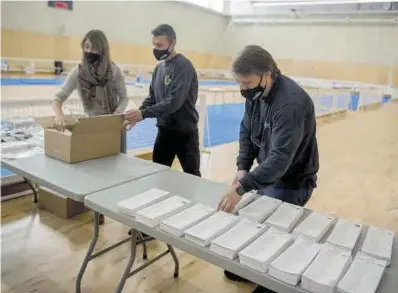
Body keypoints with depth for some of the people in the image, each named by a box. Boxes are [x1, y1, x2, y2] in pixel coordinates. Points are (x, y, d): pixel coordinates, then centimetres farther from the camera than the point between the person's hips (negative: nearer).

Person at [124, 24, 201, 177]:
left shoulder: (183, 66, -16)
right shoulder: (159, 67, 8)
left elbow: (175, 101, -26)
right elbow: (152, 97, 11)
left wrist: (143, 114, -28)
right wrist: (138, 114, -7)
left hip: (185, 132, -7)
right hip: (164, 130, 7)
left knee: (192, 177, 9)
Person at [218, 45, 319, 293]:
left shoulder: (291, 103, -32)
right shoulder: (256, 93, -6)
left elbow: (280, 158, -37)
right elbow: (246, 131, 4)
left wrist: (241, 188, -42)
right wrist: (243, 168, -9)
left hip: (291, 182, -7)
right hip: (266, 173, 7)